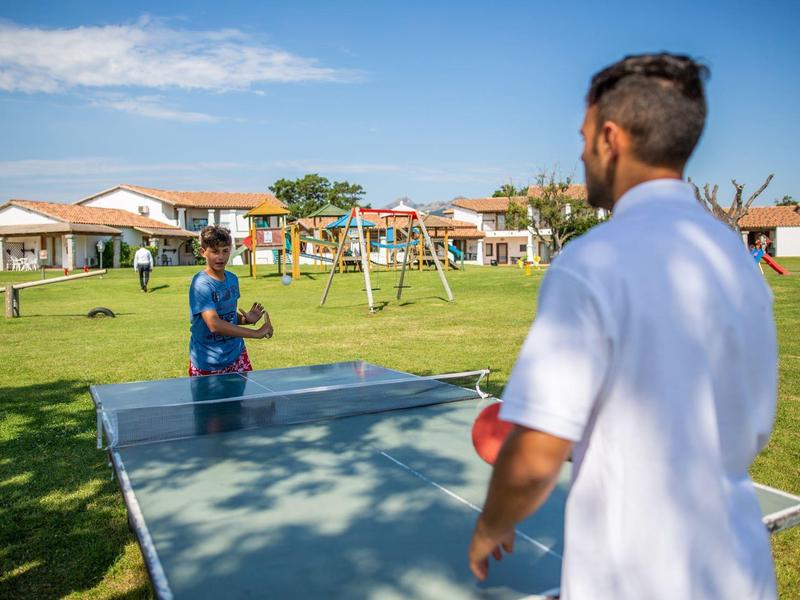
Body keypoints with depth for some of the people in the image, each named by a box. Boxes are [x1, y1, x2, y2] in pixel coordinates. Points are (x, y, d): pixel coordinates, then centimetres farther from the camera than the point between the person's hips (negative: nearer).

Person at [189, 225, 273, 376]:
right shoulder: (201, 284, -19)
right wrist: (257, 333, -29)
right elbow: (214, 324, -31)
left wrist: (247, 319, -5)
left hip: (236, 354, 6)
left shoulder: (233, 279, 3)